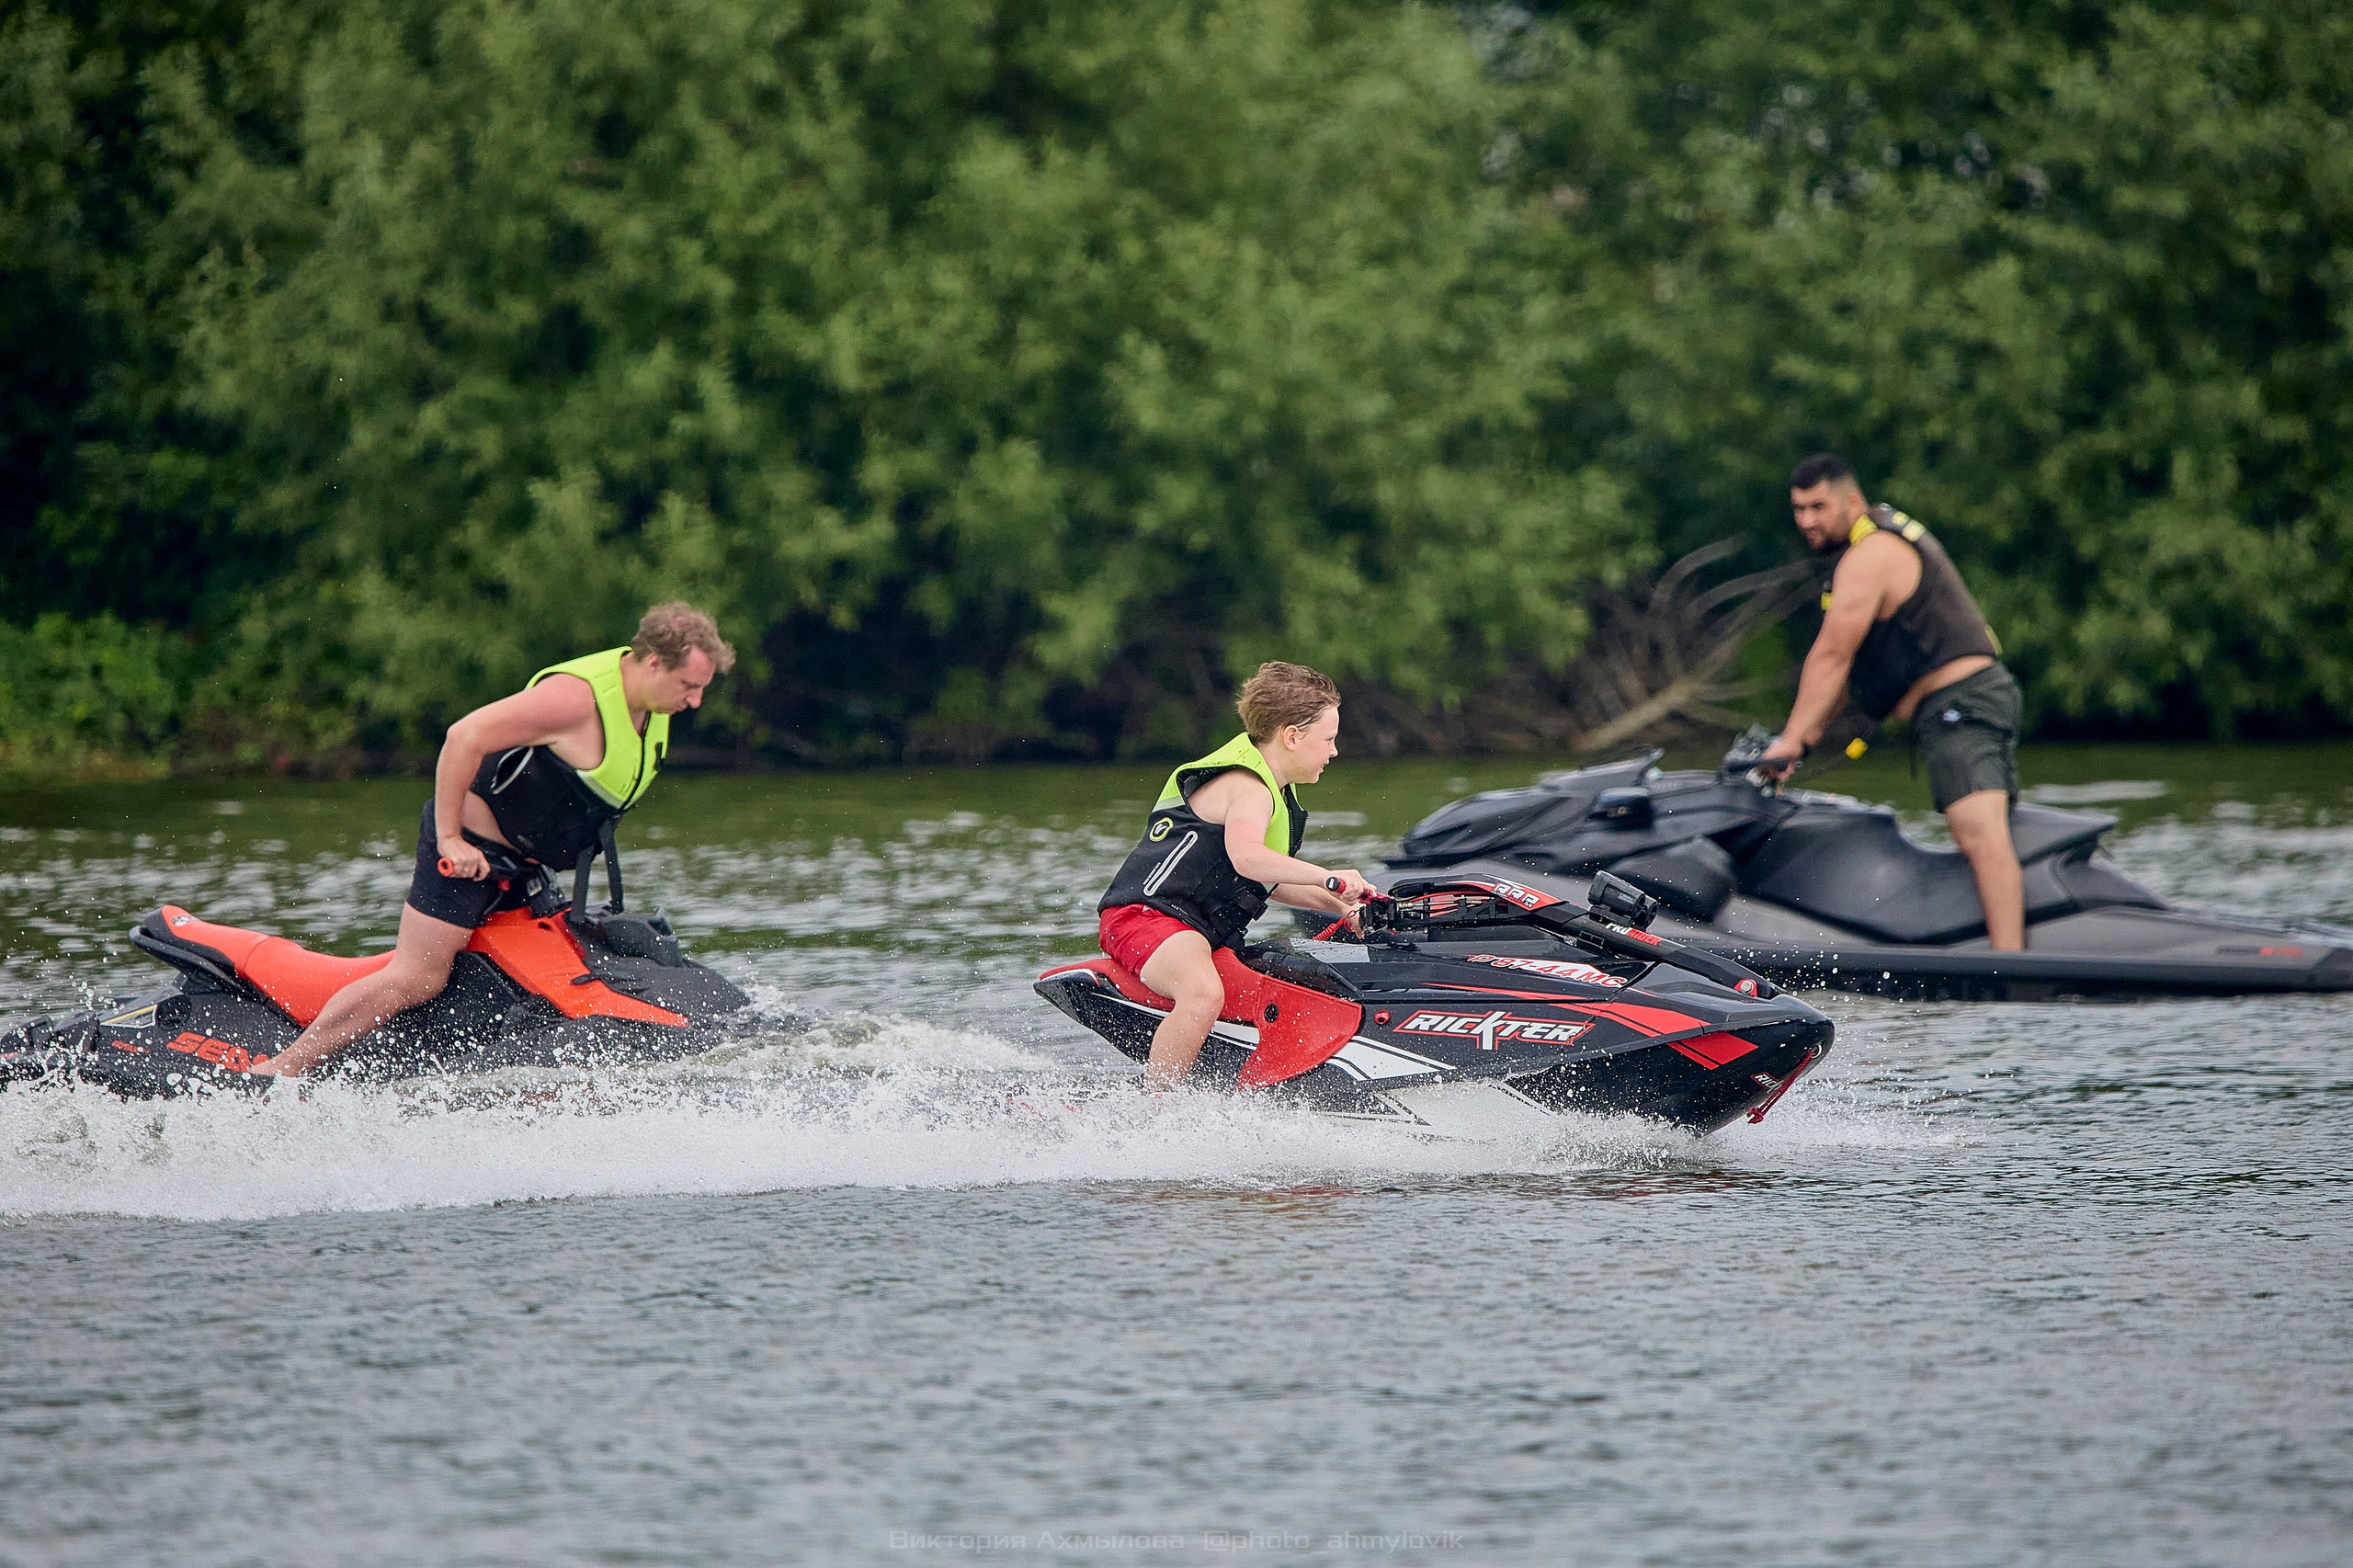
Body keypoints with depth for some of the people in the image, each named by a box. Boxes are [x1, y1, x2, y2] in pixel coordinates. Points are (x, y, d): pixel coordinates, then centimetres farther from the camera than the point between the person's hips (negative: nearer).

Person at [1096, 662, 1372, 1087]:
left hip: (1208, 935, 11)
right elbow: (1247, 858, -36)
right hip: (1148, 914, -11)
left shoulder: (1278, 792, 17)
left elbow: (1267, 882, 27)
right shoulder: (1248, 788, -15)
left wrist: (1339, 905, 16)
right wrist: (1329, 878, -32)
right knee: (1204, 994, -40)